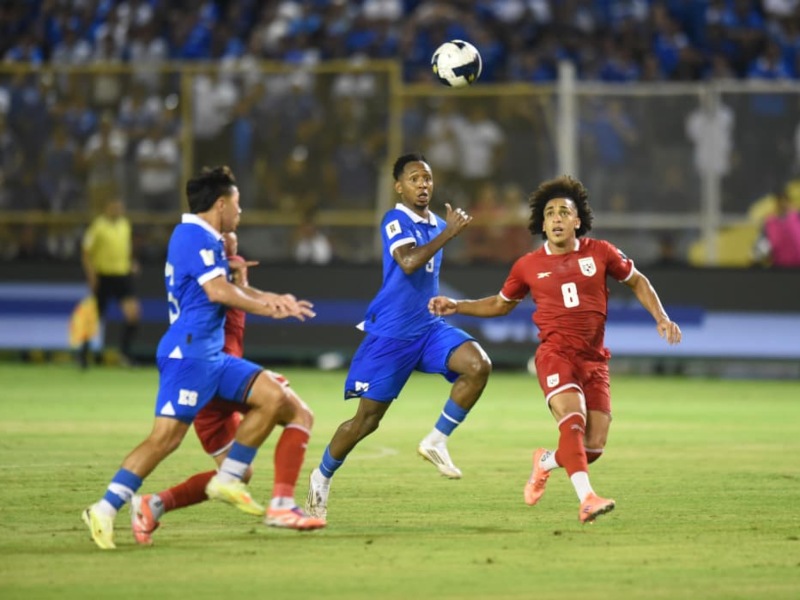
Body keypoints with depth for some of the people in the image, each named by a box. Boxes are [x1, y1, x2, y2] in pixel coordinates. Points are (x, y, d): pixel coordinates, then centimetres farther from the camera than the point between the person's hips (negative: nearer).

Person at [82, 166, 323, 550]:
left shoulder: (205, 239, 20)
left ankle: (228, 479, 7)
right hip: (189, 354, -10)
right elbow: (219, 292, -19)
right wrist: (269, 308, -8)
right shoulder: (195, 236, -11)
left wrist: (272, 299, 20)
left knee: (274, 397, 6)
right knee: (167, 436, -17)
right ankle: (105, 510, -16)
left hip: (211, 356, 10)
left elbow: (227, 288, 31)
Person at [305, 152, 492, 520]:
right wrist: (448, 233, -27)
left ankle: (437, 441, -9)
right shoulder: (396, 221, -12)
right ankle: (322, 476, 23)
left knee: (479, 365, -21)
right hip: (390, 333, -6)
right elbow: (408, 262, -30)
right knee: (367, 417, -1)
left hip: (428, 327, 6)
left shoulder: (436, 225, 11)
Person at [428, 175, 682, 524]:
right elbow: (500, 304, 22)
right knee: (573, 421, -28)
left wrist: (661, 318, 7)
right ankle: (587, 499, -37)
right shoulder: (528, 266, 6)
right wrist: (456, 307, 11)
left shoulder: (600, 252, 5)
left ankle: (546, 463, 29)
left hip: (594, 359, 2)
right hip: (555, 353, -2)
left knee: (593, 446, -3)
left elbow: (637, 282, 19)